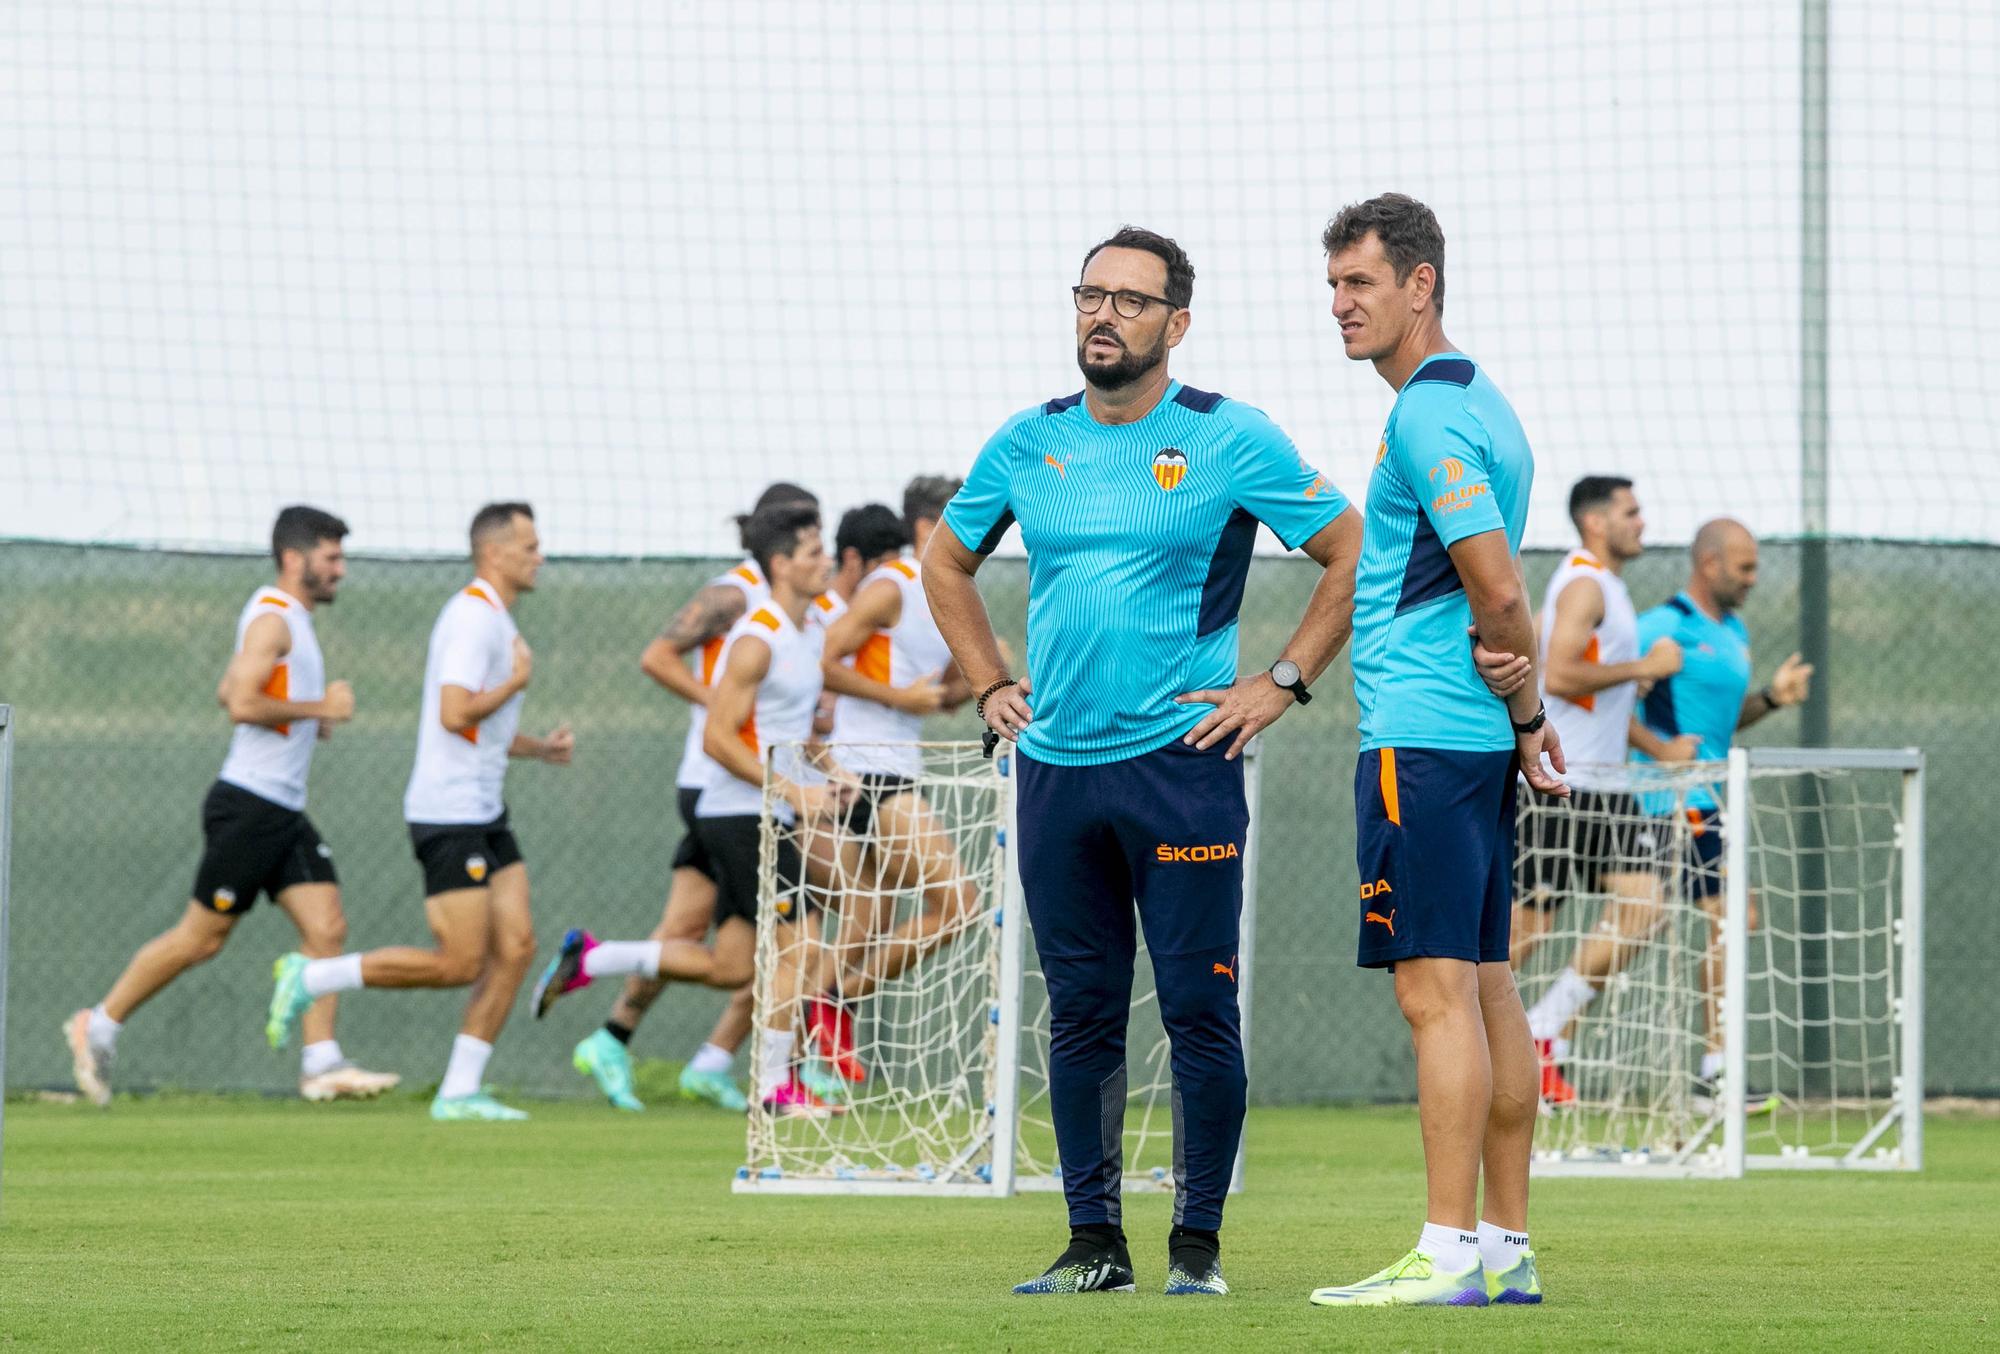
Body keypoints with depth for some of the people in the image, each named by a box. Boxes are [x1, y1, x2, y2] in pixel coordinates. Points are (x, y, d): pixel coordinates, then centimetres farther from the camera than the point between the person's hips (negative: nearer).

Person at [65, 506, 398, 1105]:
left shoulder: (289, 619, 18)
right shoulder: (271, 619, -13)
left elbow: (229, 691, 26)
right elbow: (242, 703, -24)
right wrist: (318, 707, -17)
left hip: (284, 810, 10)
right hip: (249, 804, -10)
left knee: (326, 927, -2)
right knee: (202, 937, -3)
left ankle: (322, 1065, -5)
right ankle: (99, 1027, 10)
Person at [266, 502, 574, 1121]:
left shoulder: (495, 619, 18)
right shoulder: (472, 618, -15)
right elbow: (455, 715, -26)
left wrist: (540, 747, 14)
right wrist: (516, 682, -12)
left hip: (484, 813, 10)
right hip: (448, 810, -10)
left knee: (516, 947, 1)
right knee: (459, 963, -11)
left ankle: (459, 1092, 2)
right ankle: (308, 979, 0)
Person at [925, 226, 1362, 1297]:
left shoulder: (1228, 439, -2)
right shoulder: (1028, 442, 10)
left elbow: (1352, 557, 2)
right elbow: (946, 565, 25)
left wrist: (1281, 683, -3)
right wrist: (990, 687, 14)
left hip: (1181, 764, -4)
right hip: (1055, 767, 4)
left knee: (1198, 1007, -4)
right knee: (1080, 1013, 6)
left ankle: (1198, 1239, 3)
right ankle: (1093, 1239, 12)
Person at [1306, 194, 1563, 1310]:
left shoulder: (1428, 415, -13)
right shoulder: (1479, 402, 19)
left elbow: (1496, 587, -19)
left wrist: (1522, 708, -6)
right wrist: (1528, 713, 16)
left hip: (1420, 736, -10)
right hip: (1476, 734, 10)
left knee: (1438, 989, -11)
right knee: (1487, 987, 10)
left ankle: (1451, 1253, -14)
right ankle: (1507, 1248, 11)